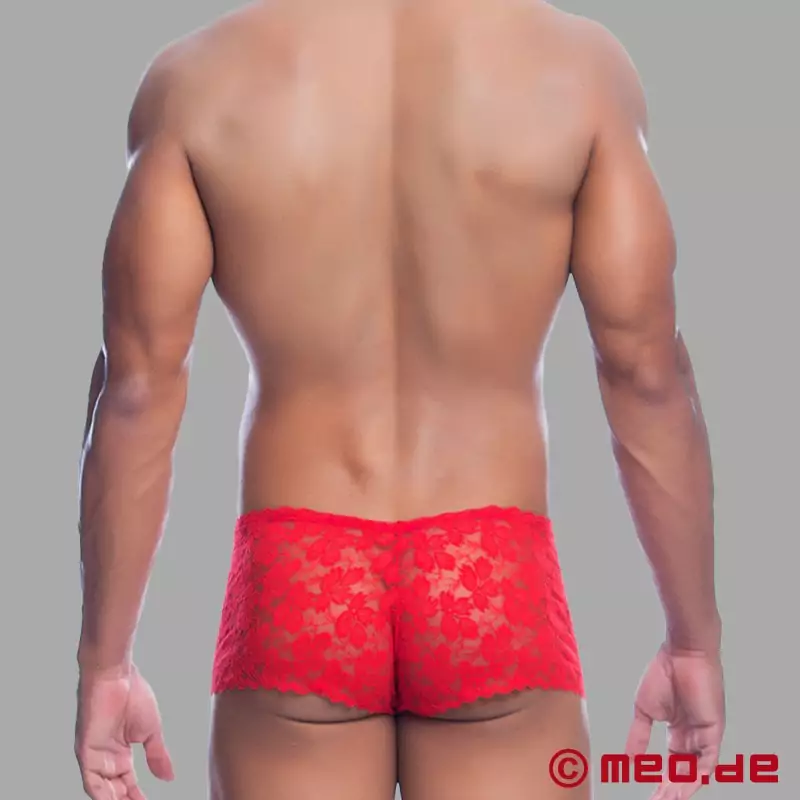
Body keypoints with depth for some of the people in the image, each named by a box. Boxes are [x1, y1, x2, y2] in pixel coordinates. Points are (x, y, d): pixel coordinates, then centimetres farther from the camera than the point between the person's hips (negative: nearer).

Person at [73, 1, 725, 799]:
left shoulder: (198, 78, -1)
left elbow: (137, 382, -4)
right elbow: (646, 372, -3)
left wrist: (104, 660, 4)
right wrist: (695, 636, 6)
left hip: (293, 590, 1)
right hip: (494, 594, 0)